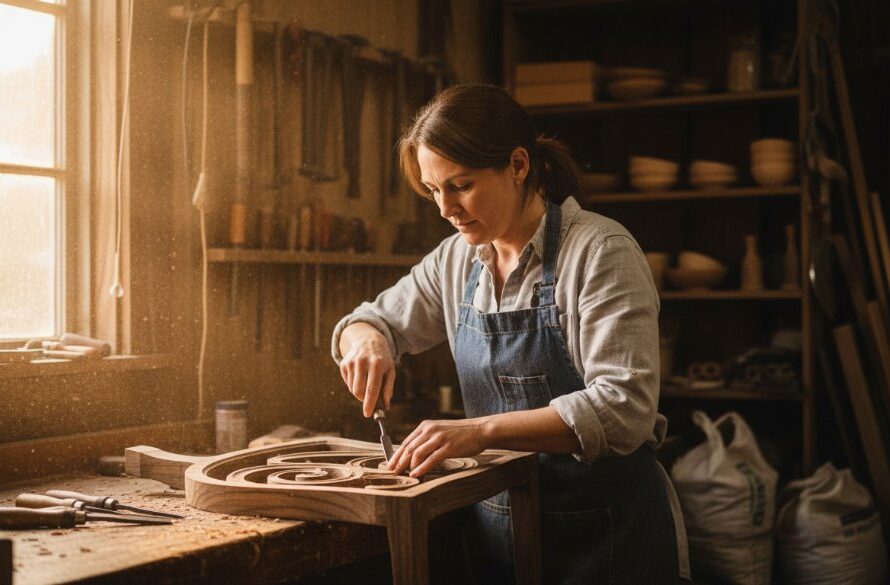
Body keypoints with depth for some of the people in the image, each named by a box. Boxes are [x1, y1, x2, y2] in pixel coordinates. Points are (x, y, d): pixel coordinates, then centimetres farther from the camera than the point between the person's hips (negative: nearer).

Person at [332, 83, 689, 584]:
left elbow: (624, 406, -26)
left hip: (604, 533, -5)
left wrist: (482, 430, -35)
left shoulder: (601, 251, -17)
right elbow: (373, 319, 15)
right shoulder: (456, 260, 2)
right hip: (497, 520, 6)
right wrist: (367, 341, -10)